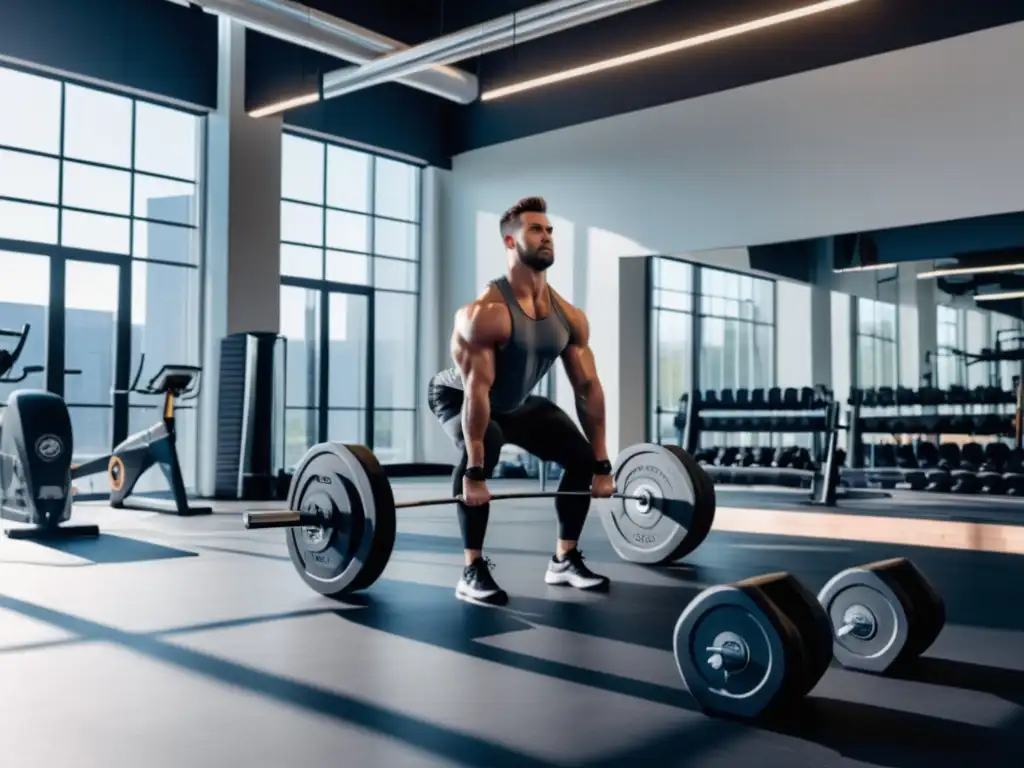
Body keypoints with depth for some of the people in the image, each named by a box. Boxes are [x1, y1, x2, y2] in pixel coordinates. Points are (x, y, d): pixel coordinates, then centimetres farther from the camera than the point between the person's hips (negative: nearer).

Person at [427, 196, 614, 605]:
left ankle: (564, 560, 11)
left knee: (584, 456, -4)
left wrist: (602, 467, -12)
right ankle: (472, 570, -26)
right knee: (483, 447, -37)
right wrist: (474, 474, -42)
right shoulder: (486, 312, -33)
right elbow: (476, 391, -38)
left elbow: (588, 388, -11)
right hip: (457, 398, -6)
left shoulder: (569, 316, -13)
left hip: (518, 403, 7)